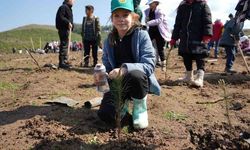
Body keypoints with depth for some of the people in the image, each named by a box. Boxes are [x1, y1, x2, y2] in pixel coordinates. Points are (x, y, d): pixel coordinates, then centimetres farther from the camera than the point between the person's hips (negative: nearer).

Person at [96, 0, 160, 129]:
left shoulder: (142, 35, -12)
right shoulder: (109, 41, 1)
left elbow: (149, 65, -22)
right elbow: (107, 67, 5)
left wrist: (125, 68, -37)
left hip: (140, 80, -3)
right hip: (118, 83, 4)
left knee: (135, 74, -40)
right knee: (106, 115, -18)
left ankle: (140, 107, -7)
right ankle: (124, 102, 19)